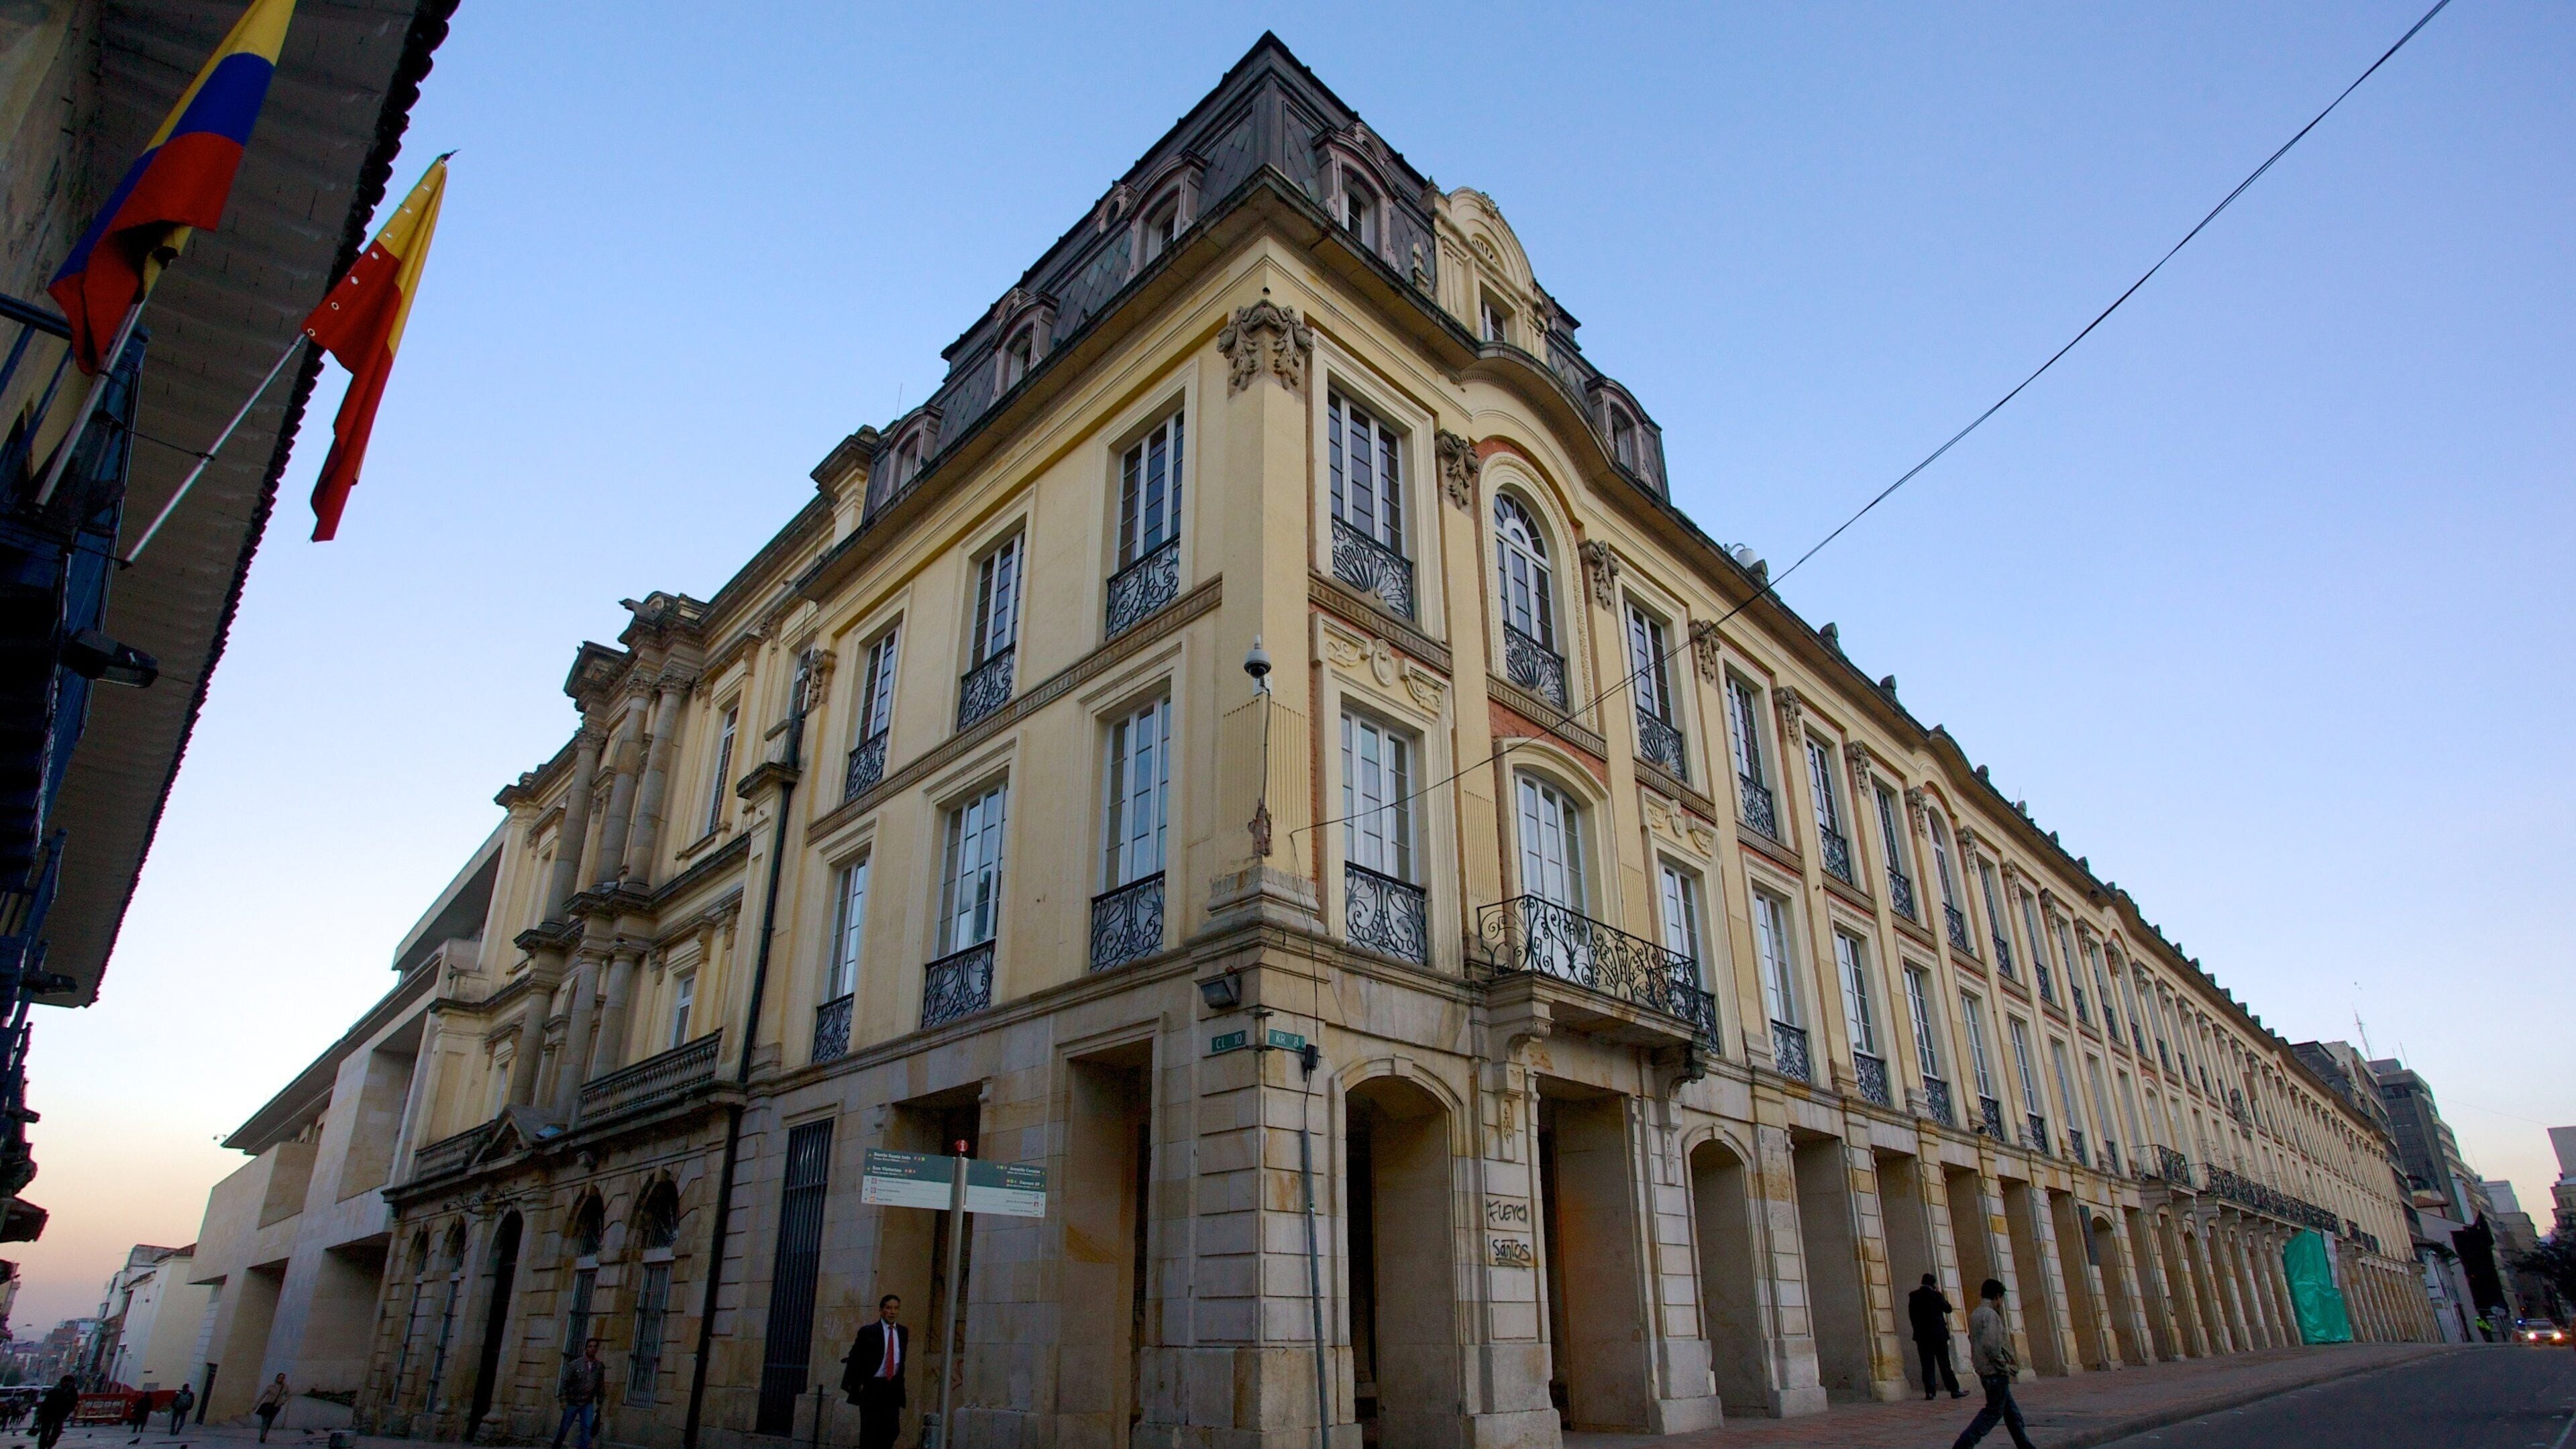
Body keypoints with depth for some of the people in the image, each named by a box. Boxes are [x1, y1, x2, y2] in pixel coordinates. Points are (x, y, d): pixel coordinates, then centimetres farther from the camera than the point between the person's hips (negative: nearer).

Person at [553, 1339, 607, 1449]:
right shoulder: (575, 1364, -8)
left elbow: (601, 1386, 7)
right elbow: (564, 1382, -8)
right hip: (572, 1402, -2)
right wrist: (562, 1400, -16)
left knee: (587, 1428, -11)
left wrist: (599, 1404, 8)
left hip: (588, 1404, 2)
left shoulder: (600, 1367, 1)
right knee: (563, 1429, 8)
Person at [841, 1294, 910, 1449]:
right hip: (872, 1387, -4)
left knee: (892, 1430, 0)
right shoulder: (868, 1331, -5)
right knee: (869, 1430, -2)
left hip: (893, 1387, 4)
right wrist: (858, 1383, -8)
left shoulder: (903, 1332, 8)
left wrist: (899, 1381, 12)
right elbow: (855, 1358, -4)